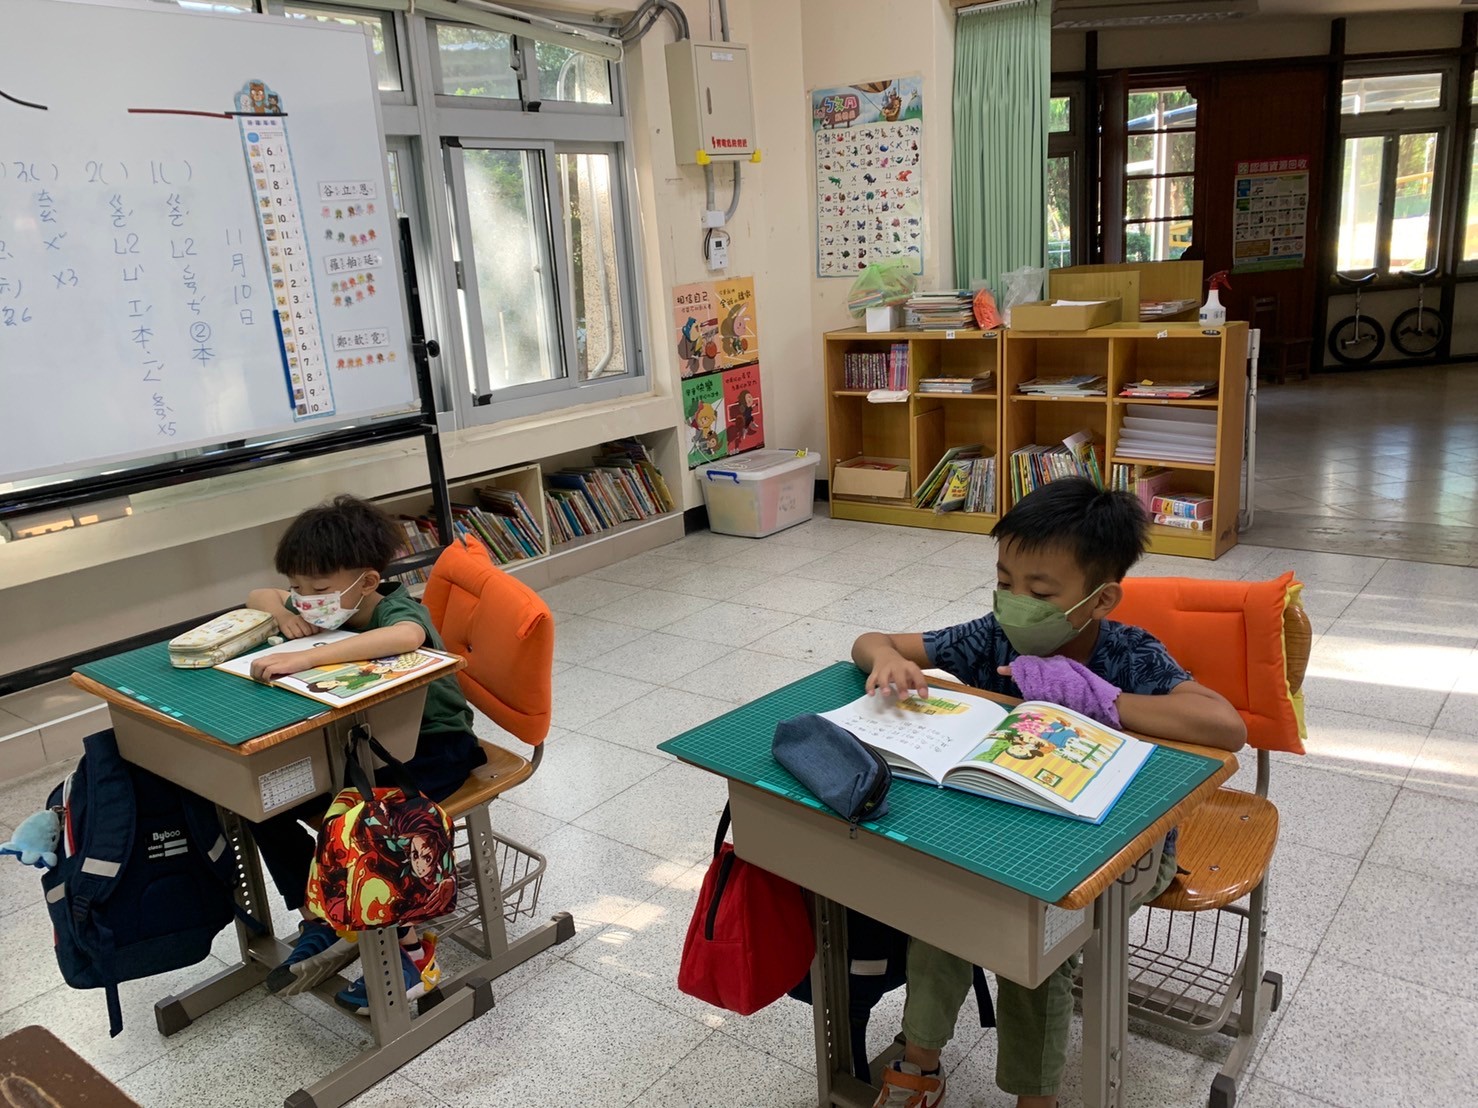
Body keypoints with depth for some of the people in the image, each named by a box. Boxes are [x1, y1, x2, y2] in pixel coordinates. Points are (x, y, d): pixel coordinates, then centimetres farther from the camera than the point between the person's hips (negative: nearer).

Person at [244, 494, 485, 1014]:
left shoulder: (397, 611, -25)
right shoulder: (329, 610, -2)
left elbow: (405, 638, -52)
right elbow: (257, 597, 15)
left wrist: (306, 657, -57)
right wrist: (281, 611, -10)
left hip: (433, 744, -8)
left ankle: (408, 948, -9)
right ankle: (323, 922, 11)